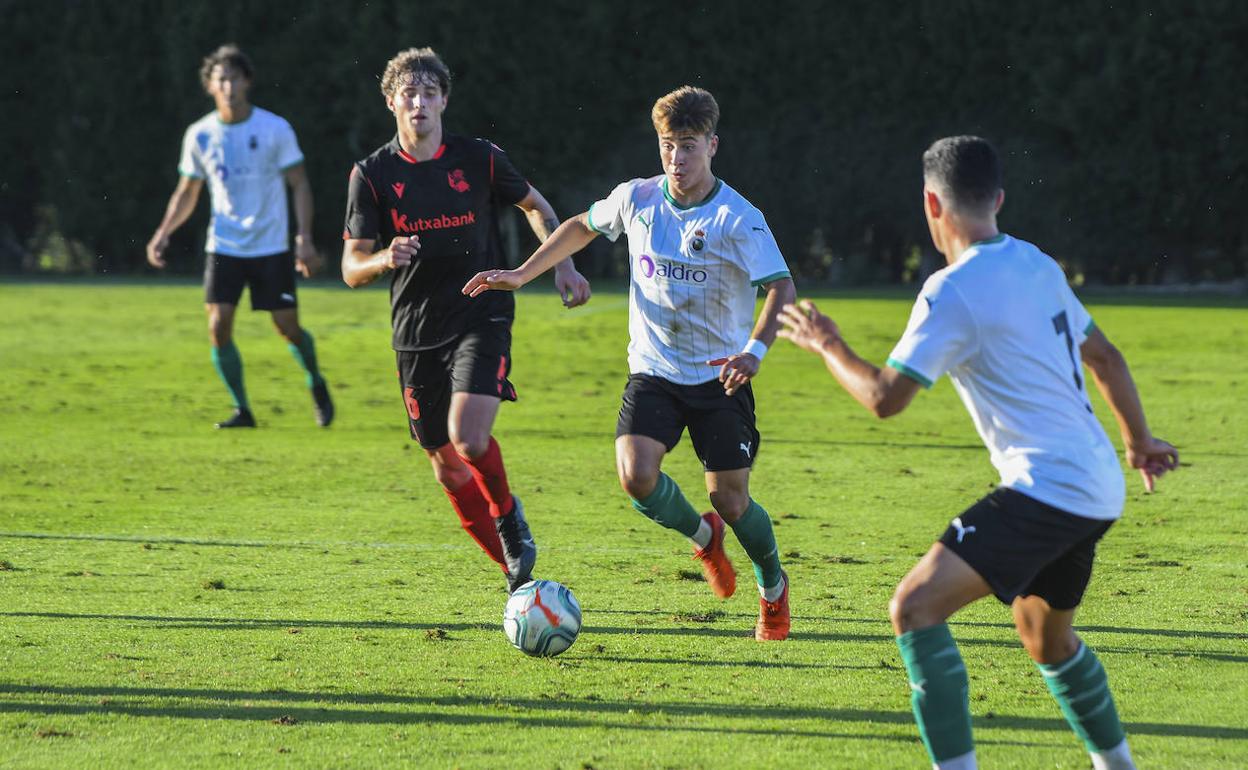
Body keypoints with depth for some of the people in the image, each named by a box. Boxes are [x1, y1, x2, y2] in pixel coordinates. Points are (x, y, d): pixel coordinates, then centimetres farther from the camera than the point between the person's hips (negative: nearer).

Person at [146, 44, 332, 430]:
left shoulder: (275, 129, -7)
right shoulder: (200, 134, 1)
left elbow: (299, 184, -2)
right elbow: (187, 192, 11)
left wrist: (305, 238, -12)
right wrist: (163, 232, -3)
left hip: (271, 248, -2)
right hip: (223, 248, 2)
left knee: (288, 327, -1)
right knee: (219, 327, -10)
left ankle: (316, 383, 29)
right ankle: (242, 409, 4)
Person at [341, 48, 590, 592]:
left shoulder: (479, 159, -1)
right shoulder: (372, 174, -1)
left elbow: (535, 205, 18)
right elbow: (352, 269, -1)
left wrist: (563, 265, 7)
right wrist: (385, 260, -23)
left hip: (482, 320, -2)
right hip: (416, 335, 2)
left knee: (469, 438, -24)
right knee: (447, 467, 3)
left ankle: (507, 513, 7)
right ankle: (516, 573, 19)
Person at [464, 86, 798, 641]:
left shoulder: (737, 219, -14)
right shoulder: (636, 199, -1)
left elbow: (781, 288, -22)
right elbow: (581, 227, 19)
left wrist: (754, 350, -38)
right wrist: (521, 274, 14)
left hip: (720, 376, -3)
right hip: (653, 370, 3)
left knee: (729, 497, -4)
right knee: (636, 474, -20)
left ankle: (773, 585, 27)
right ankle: (702, 536, 13)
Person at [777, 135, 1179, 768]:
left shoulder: (952, 292, -14)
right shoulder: (1037, 266, 12)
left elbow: (885, 397, -15)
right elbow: (1104, 356, 23)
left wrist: (826, 344, 4)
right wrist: (1139, 441, 38)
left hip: (1047, 487, -9)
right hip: (1098, 490, 9)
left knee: (916, 606, -16)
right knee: (1045, 637, 29)